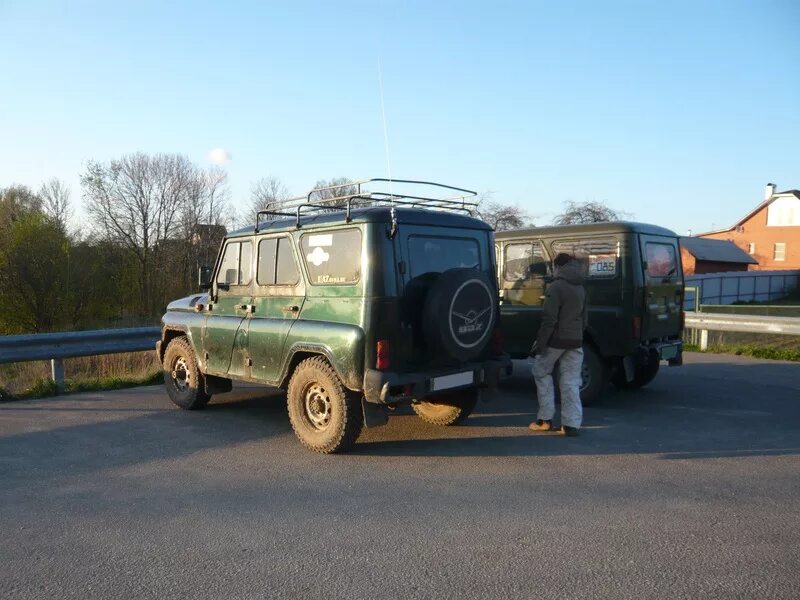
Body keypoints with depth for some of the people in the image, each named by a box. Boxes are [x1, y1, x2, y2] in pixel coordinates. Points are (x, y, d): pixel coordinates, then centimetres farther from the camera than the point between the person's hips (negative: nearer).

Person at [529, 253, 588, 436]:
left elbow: (549, 319, -18)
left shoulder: (556, 287, -13)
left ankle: (545, 419, 11)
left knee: (542, 373, 12)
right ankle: (571, 424, 4)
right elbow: (585, 318, 19)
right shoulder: (580, 289, 12)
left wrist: (539, 344, -15)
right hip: (576, 342, 6)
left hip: (556, 340, -6)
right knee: (571, 382, 7)